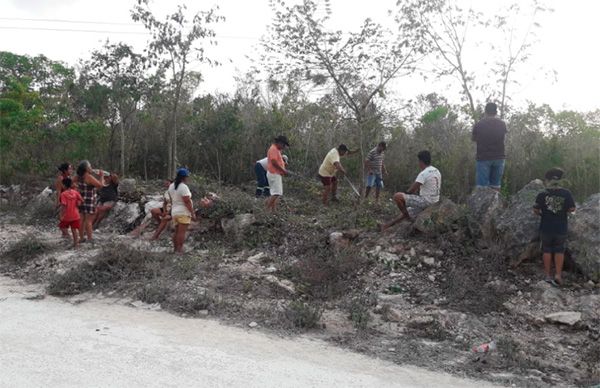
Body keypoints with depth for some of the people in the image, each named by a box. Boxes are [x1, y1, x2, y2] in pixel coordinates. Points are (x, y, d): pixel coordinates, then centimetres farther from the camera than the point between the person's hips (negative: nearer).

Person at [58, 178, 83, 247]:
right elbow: (81, 201, -2)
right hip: (75, 215, 4)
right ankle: (75, 244, 13)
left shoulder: (63, 194, -14)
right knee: (74, 229, 10)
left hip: (66, 216, -4)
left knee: (62, 227, 16)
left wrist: (61, 215, -14)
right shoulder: (75, 192, -1)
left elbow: (64, 205, -20)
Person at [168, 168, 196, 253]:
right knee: (182, 232, -8)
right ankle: (179, 250, -10)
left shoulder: (171, 186, 9)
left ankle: (175, 249, 16)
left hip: (174, 212, 8)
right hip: (184, 212, -8)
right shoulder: (183, 187, -17)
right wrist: (193, 213, -15)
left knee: (176, 231, 13)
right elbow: (187, 202, -19)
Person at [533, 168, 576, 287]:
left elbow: (536, 210, -8)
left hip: (546, 227, 0)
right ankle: (558, 275, 8)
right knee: (559, 251, 15)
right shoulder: (566, 193, -10)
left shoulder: (542, 194, -11)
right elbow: (572, 209, -5)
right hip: (561, 228, 0)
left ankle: (548, 276, 18)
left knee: (547, 250, 13)